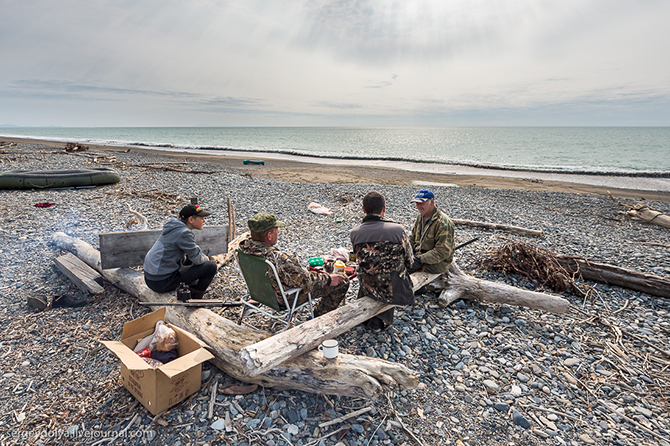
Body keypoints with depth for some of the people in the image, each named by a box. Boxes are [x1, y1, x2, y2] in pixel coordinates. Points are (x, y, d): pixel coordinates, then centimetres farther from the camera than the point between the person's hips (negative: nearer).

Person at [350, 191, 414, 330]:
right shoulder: (398, 230, -17)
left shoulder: (354, 233, -10)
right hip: (394, 290, -3)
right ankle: (382, 318, 20)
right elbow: (409, 261, -4)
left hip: (368, 289, 4)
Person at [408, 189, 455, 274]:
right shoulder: (420, 217, 7)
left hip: (436, 263, -8)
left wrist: (420, 259, -26)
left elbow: (443, 252, -24)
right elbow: (412, 239, 14)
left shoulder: (443, 223, -21)